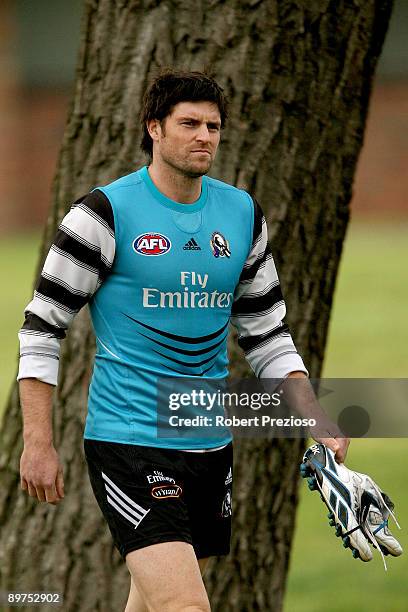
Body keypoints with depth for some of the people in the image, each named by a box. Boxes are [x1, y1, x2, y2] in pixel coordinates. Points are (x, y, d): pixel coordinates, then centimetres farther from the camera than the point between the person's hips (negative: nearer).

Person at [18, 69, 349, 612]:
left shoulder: (243, 213, 9)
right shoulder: (106, 212, -8)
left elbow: (266, 332, 17)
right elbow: (41, 327, -5)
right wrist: (38, 443, -10)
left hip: (210, 444, 6)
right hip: (127, 440, -6)